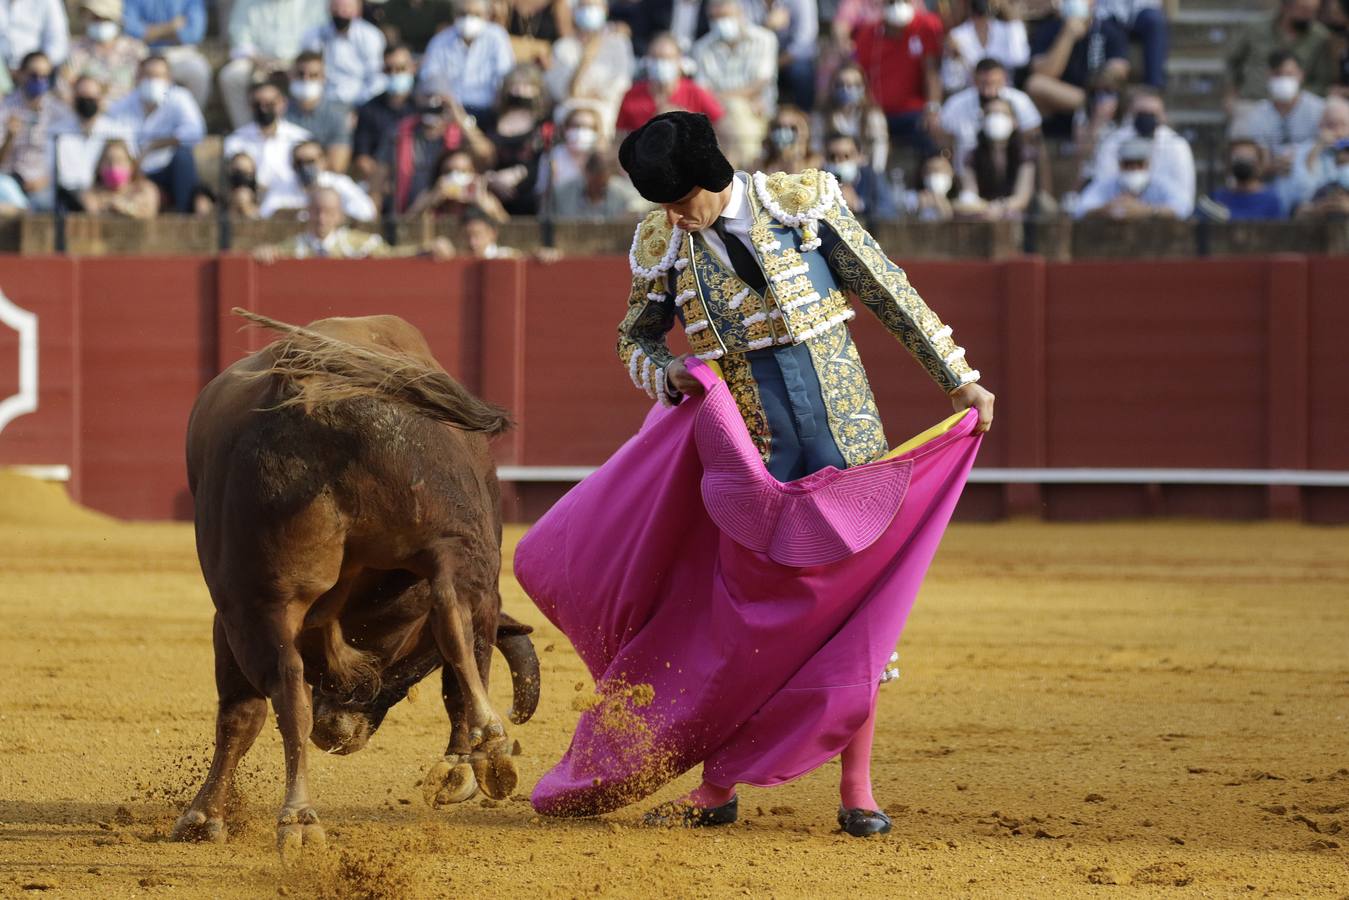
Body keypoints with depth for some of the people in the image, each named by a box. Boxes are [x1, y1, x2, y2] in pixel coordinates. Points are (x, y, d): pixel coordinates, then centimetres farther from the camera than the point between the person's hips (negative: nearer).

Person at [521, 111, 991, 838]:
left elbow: (888, 292, 1)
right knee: (740, 615, 1)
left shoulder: (805, 201, -6)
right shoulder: (661, 245, 0)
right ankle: (716, 788, 13)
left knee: (857, 609, -2)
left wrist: (958, 378, 3)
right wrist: (669, 377, -9)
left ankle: (857, 792, 6)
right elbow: (635, 339, 14)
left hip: (843, 436, -1)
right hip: (751, 451, 1)